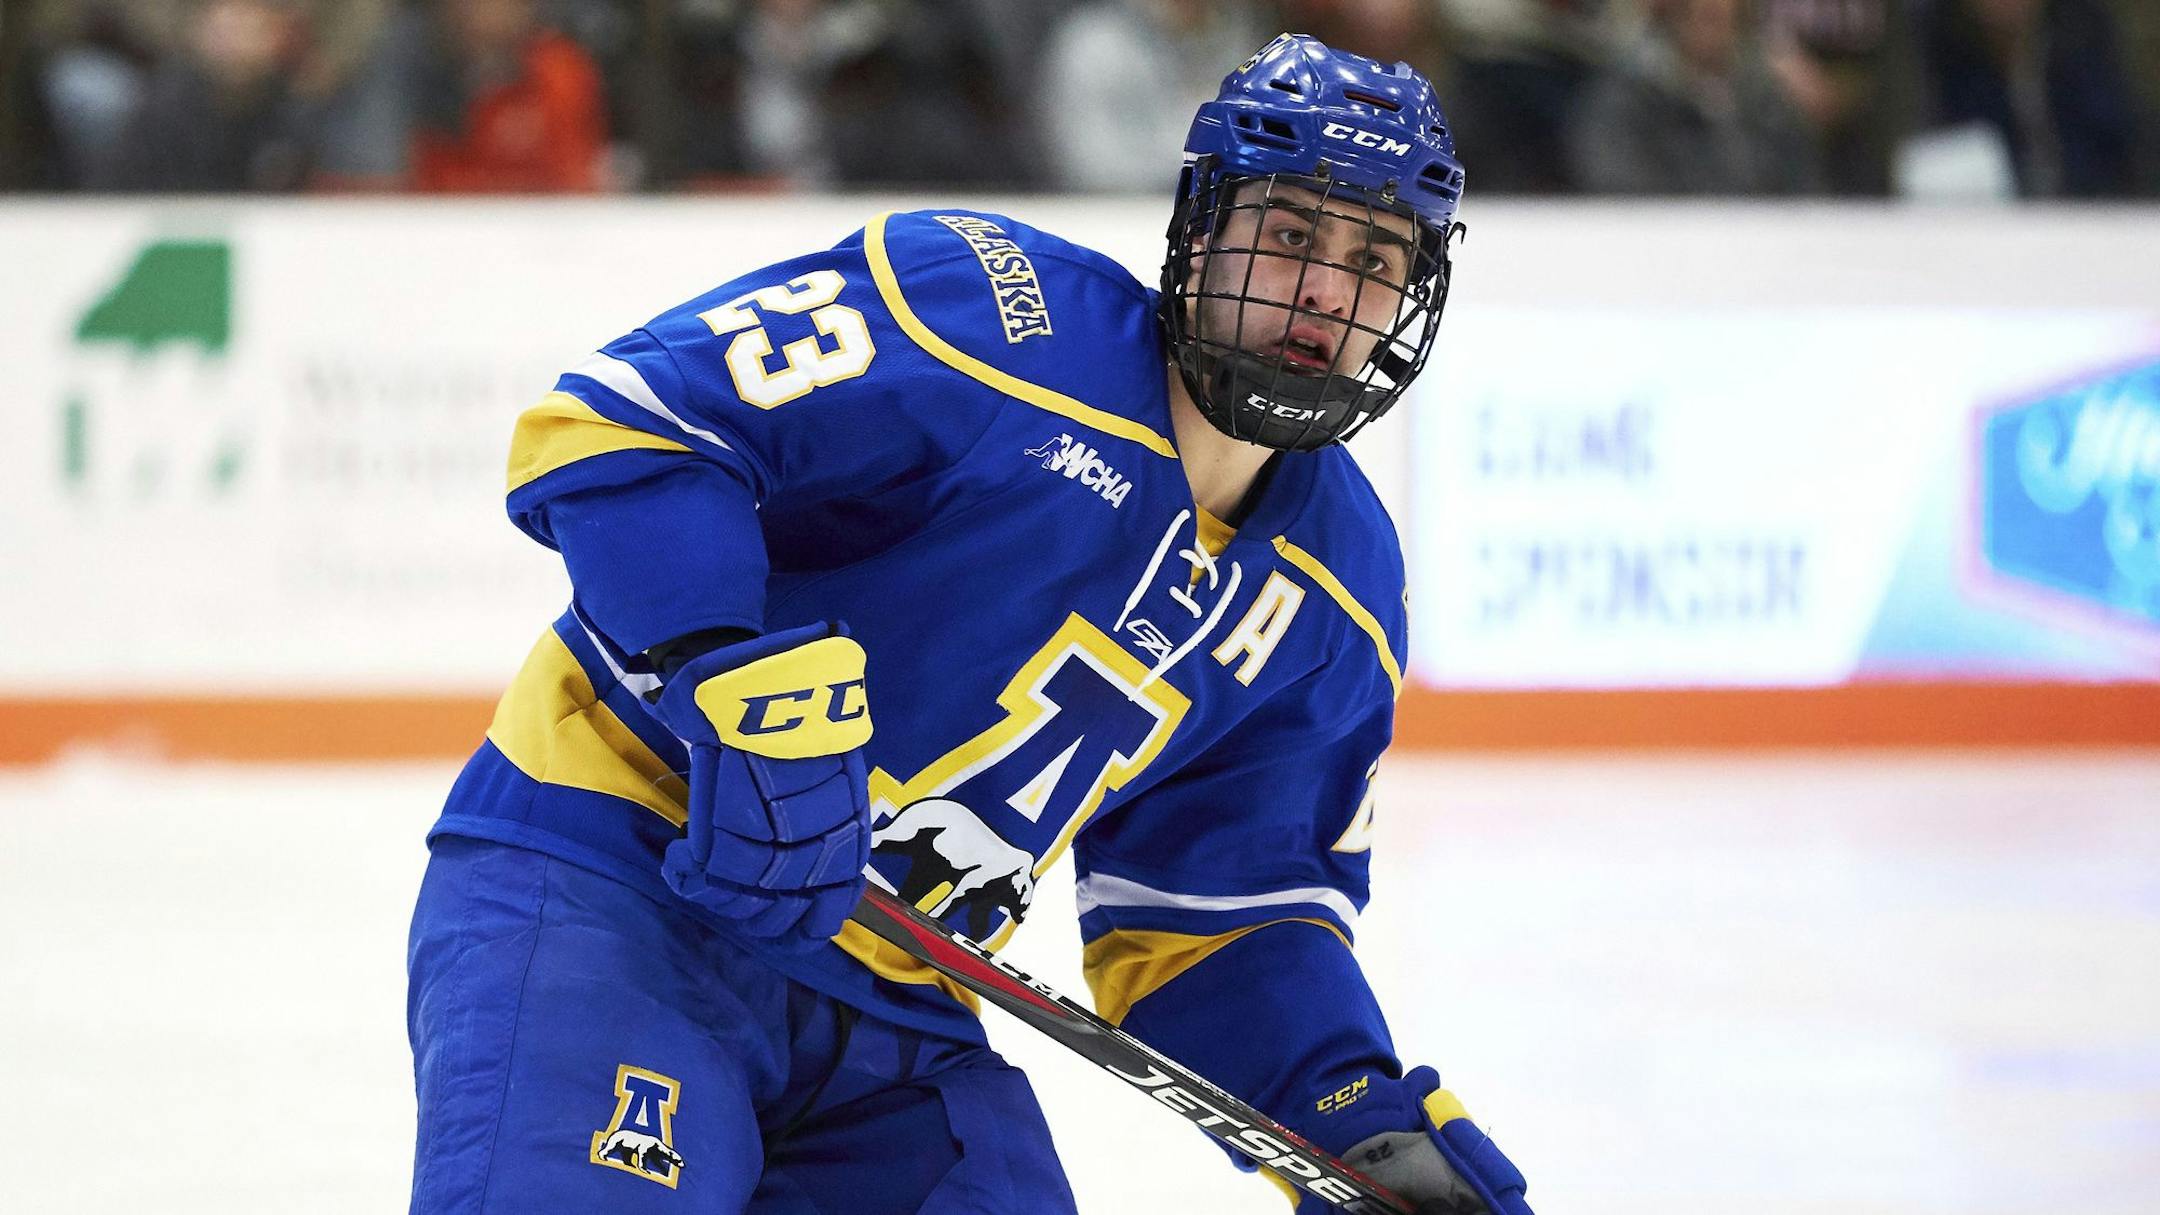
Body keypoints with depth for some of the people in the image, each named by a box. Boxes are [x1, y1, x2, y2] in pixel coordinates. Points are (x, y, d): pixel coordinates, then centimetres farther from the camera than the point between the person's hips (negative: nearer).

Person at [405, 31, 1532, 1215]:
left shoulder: (1337, 603, 9)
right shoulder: (992, 313, -14)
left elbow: (1214, 918, 13)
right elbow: (614, 422, -19)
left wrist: (1367, 1117, -4)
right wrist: (737, 685, -32)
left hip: (894, 1014, 8)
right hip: (600, 881, -7)